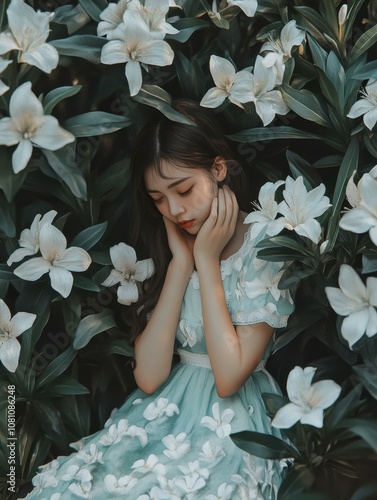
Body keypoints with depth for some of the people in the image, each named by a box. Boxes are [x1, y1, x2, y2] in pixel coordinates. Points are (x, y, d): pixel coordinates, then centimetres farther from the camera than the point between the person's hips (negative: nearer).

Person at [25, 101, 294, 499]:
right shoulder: (166, 247, 3)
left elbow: (229, 377, -18)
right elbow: (148, 377, -7)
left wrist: (207, 260, -16)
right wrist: (181, 262, -11)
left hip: (232, 419, -4)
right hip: (163, 409, 4)